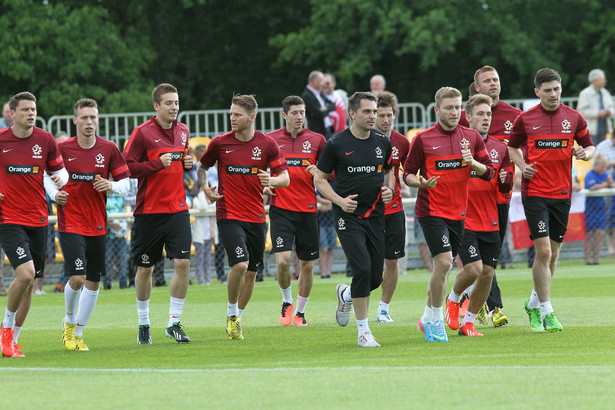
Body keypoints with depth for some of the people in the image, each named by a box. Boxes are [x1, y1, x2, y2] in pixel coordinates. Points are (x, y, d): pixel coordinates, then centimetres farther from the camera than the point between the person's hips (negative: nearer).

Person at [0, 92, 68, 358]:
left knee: (29, 284, 7)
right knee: (25, 274, -22)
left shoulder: (45, 140, 2)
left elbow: (59, 170, 13)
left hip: (38, 220, 4)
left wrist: (61, 179, -10)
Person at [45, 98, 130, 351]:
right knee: (77, 278, -16)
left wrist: (111, 185, -16)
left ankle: (78, 334, 21)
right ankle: (69, 321, 13)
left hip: (98, 226, 3)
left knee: (93, 283, 6)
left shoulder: (108, 149, 0)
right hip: (70, 224, -3)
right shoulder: (62, 149, -4)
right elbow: (47, 175, 10)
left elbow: (125, 183, 5)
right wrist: (55, 193, -9)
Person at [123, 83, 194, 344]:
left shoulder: (182, 131, 10)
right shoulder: (143, 132, -8)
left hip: (178, 208, 4)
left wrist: (188, 163, 4)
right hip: (149, 210, -4)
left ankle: (174, 322, 0)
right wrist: (158, 164, -20)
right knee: (145, 268, 6)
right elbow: (127, 167, -11)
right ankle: (143, 323, 22)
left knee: (183, 262, -9)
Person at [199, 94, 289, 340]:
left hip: (256, 217, 3)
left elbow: (285, 178, -1)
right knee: (240, 264, -20)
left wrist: (272, 180, -23)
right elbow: (203, 165, 13)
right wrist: (205, 188, -6)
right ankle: (232, 314, 1)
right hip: (229, 216, -3)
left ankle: (237, 319, 26)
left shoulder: (267, 144, -1)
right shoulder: (220, 143, -3)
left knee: (251, 272, 8)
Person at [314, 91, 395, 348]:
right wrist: (340, 200, -12)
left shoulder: (383, 142, 6)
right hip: (348, 217, -4)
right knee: (362, 269, -18)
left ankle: (346, 294, 38)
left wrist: (389, 189, 1)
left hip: (375, 217, 5)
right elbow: (319, 178, 2)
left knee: (375, 277, 3)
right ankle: (363, 332, -7)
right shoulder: (336, 144, -5)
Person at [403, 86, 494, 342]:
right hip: (432, 211, -5)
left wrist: (472, 163, -13)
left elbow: (488, 172, 7)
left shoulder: (471, 137, 6)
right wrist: (421, 183, -21)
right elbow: (407, 174, 0)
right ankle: (436, 320, -5)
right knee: (443, 262, -17)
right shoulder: (423, 139, -4)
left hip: (459, 213, 5)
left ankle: (428, 318, 26)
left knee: (443, 267, 11)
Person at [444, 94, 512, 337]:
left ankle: (468, 322, 16)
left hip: (490, 222, 5)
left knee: (487, 273, 1)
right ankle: (453, 299, 15)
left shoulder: (499, 149, 10)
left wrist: (505, 179, -7)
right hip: (463, 219, -5)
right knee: (473, 268, -17)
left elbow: (506, 188, 15)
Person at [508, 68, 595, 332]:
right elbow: (512, 147, 12)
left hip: (562, 194, 3)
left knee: (553, 253, 9)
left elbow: (589, 146, 13)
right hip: (534, 192, -3)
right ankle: (547, 312, -8)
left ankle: (534, 304, 29)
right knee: (543, 251, -13)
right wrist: (522, 166, -7)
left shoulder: (574, 118, 4)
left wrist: (585, 153, -10)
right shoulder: (525, 119, -1)